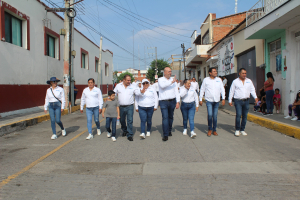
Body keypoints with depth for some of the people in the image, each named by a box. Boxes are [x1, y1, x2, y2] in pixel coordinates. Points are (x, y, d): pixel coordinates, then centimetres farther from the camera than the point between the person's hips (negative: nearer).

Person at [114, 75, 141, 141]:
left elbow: (138, 93, -6)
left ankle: (130, 135, 3)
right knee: (122, 120, 15)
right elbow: (114, 93, 14)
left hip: (130, 106, -2)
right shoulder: (118, 86, 5)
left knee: (130, 120, -6)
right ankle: (125, 130, 40)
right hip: (121, 107, 2)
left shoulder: (133, 87, 1)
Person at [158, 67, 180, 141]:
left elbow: (176, 91, 7)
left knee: (170, 117, 12)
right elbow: (162, 85, -22)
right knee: (165, 118, -9)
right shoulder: (160, 79, 1)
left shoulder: (173, 80, 10)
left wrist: (178, 102, 0)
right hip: (163, 102, -3)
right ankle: (165, 135, -6)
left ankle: (169, 131, 32)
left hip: (172, 101, 3)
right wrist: (171, 82, -19)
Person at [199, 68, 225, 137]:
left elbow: (222, 89, 10)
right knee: (210, 115, -14)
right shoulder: (206, 80, 0)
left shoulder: (219, 80, 6)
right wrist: (200, 99, 3)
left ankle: (214, 130, 20)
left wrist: (223, 98, 3)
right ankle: (210, 129, 7)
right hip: (209, 100, -2)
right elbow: (202, 90, 4)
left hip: (216, 101, 3)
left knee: (215, 116, 7)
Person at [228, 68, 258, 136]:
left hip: (246, 101, 4)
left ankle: (242, 130, 17)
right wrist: (230, 100, 1)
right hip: (238, 101, -3)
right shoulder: (235, 81, 2)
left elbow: (252, 90, 13)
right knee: (238, 115, -12)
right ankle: (237, 130, 1)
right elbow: (231, 91, 4)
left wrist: (255, 97, -1)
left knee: (245, 116, 5)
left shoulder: (249, 81, 11)